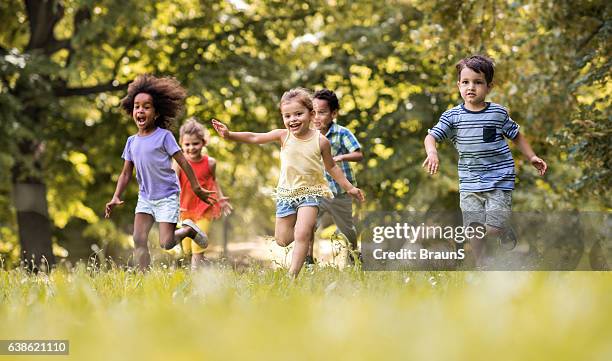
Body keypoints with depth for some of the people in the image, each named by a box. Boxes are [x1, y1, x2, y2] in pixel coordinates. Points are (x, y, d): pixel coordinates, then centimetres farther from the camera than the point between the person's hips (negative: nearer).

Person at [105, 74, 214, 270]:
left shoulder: (164, 136, -10)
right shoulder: (132, 142, 6)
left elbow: (183, 162, -6)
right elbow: (126, 173, 11)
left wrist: (197, 188, -5)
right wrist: (116, 198, -1)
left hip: (167, 197, -5)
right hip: (145, 197, 5)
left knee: (166, 244, -11)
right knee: (139, 240, -11)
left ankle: (189, 229, 18)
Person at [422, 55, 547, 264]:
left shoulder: (499, 114, -1)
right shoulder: (452, 116, 0)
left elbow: (516, 135, 13)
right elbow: (431, 136, -4)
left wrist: (532, 157, 7)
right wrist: (432, 153, -25)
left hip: (499, 181, -2)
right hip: (469, 183, 2)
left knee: (492, 229, -11)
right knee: (475, 230, -1)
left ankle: (507, 232, 25)